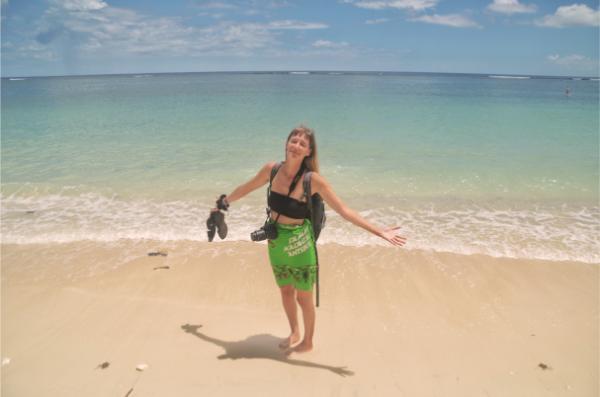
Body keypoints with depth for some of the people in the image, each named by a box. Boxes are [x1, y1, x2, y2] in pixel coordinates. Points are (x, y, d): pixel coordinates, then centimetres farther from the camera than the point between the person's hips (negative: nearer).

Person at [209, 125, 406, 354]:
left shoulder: (313, 180, -20)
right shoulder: (272, 169, -8)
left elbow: (344, 210, -18)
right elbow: (247, 188, 11)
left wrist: (380, 232, -23)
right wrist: (223, 203, 25)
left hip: (299, 245, -4)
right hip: (276, 242, 4)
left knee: (303, 297, 12)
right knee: (286, 292, 22)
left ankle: (307, 342, 38)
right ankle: (294, 333, 48)